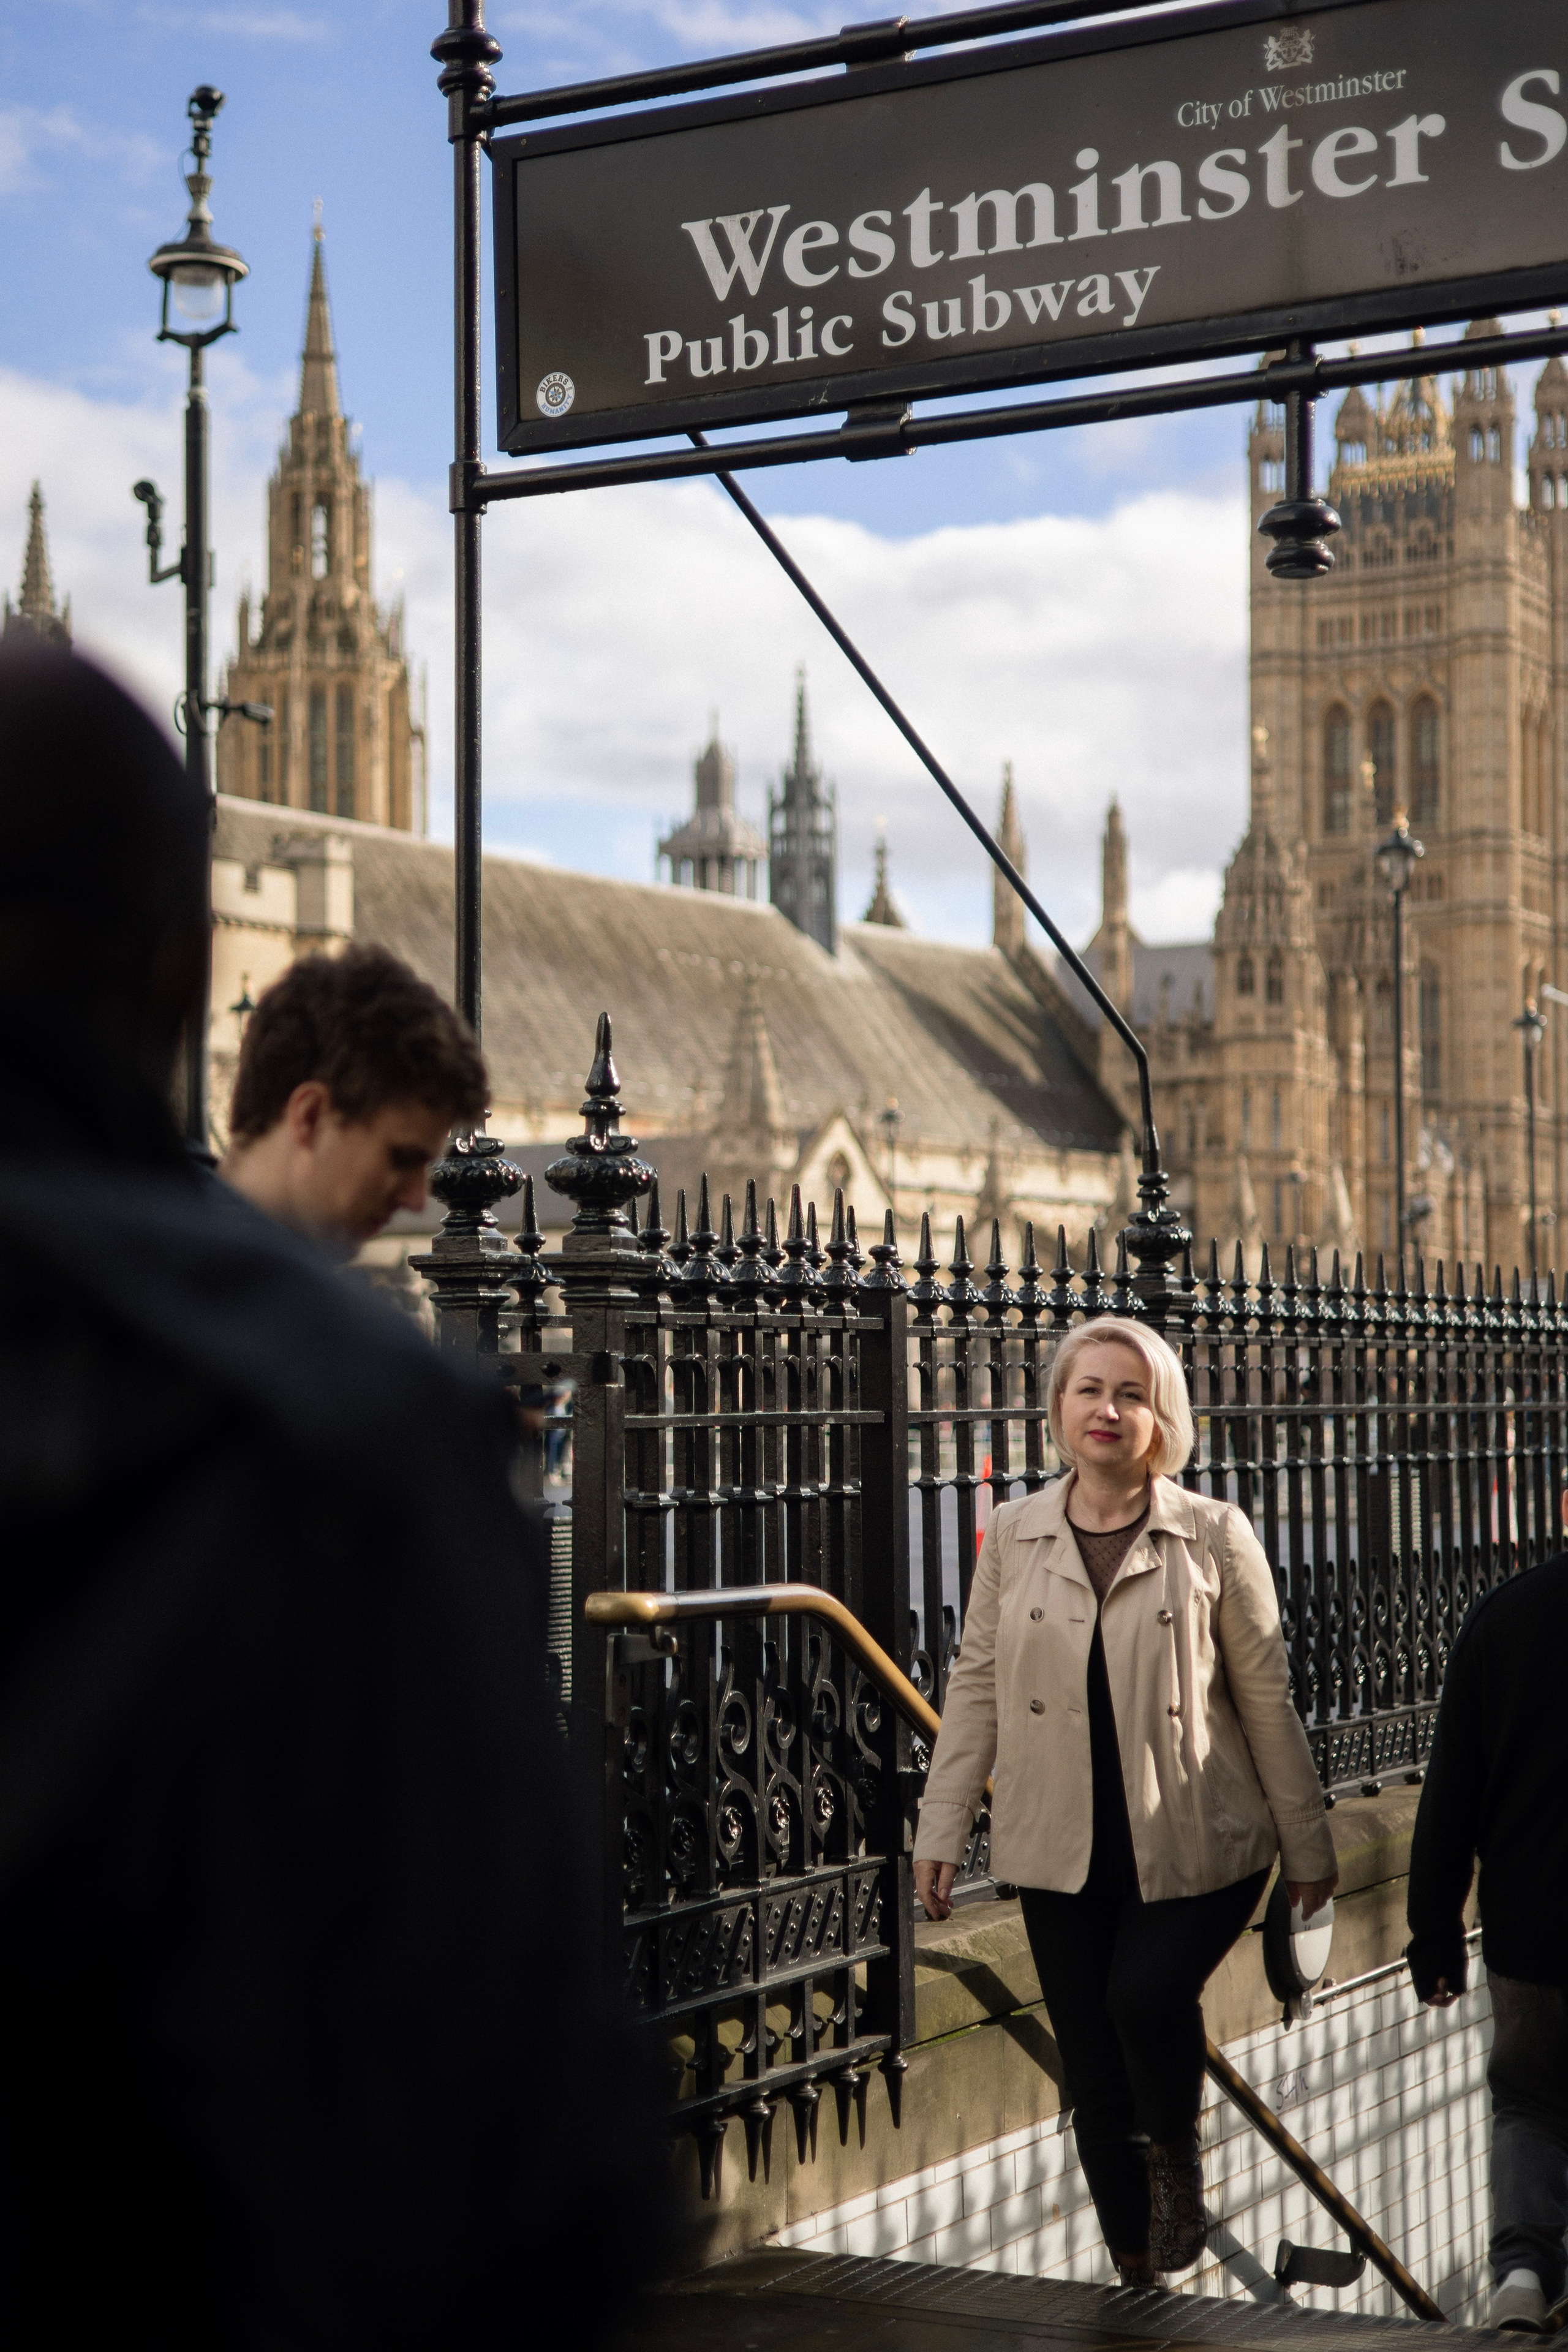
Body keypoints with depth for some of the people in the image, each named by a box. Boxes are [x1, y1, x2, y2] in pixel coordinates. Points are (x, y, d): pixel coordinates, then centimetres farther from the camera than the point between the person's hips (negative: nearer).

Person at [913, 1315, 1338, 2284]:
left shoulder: (1216, 1538, -3)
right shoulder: (1013, 1536, 4)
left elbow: (1266, 1699, 1)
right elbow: (977, 1687, 8)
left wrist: (1308, 1844, 4)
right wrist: (943, 1831, 5)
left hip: (1194, 1848, -2)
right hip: (1064, 1853, 3)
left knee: (1146, 1996, -26)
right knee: (1095, 2085, 5)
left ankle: (1179, 2165, 5)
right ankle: (1138, 2279, 23)